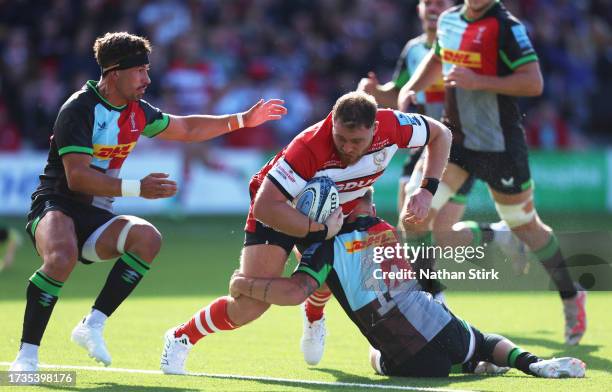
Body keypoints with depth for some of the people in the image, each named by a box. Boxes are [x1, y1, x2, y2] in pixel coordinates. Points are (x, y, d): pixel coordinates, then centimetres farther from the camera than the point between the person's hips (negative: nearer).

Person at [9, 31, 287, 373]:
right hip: (56, 207, -7)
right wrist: (137, 188, -30)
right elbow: (77, 177, -25)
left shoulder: (136, 111, 9)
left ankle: (93, 325, -18)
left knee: (148, 239, -24)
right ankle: (27, 356, -28)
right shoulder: (79, 110, -16)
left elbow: (186, 129, 25)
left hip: (96, 217, 7)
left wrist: (243, 120, 21)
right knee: (62, 259, -39)